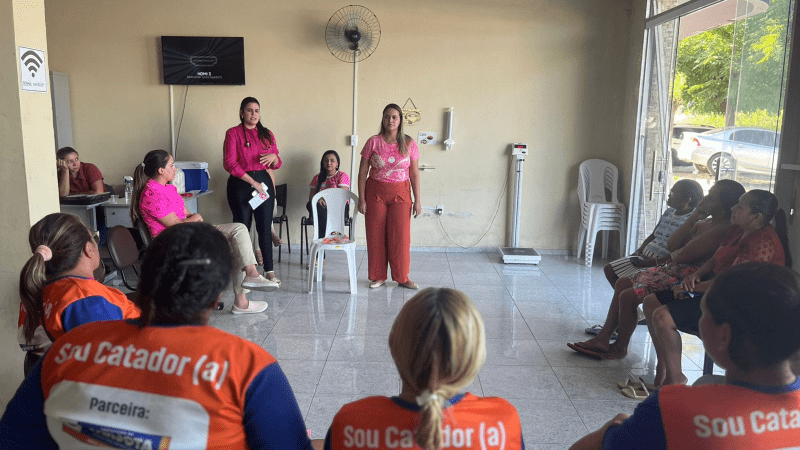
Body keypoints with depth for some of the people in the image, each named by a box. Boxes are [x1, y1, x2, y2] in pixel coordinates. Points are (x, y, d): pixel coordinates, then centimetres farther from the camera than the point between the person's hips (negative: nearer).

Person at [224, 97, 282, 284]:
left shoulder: (267, 134, 12)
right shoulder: (233, 133, -1)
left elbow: (277, 164, 17)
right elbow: (229, 163, -10)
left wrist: (274, 157, -8)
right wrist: (252, 181, -13)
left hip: (264, 182, 4)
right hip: (240, 184, -3)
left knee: (265, 227, 2)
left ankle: (269, 270, 7)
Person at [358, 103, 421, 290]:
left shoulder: (409, 143, 1)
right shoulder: (373, 142, -1)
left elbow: (414, 174, 4)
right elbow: (362, 172, 0)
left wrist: (417, 200, -1)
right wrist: (361, 199, -5)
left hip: (400, 194, 0)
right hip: (375, 192, 0)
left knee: (400, 236, -2)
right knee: (376, 236, 3)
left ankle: (402, 277, 12)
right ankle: (378, 276, 17)